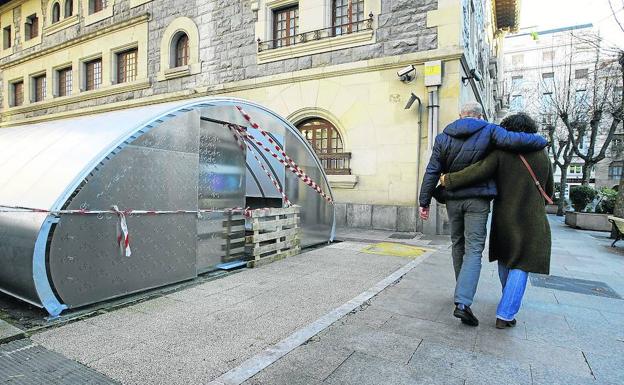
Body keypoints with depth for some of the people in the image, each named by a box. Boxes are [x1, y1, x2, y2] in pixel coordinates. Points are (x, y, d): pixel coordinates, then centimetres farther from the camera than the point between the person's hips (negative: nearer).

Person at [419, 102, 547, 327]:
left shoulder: (443, 137, 6)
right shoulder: (488, 131, -1)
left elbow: (432, 172, 1)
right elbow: (515, 140, -17)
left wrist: (424, 201, 1)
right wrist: (542, 141, 5)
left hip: (452, 199, 3)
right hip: (478, 199, -3)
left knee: (458, 245, 17)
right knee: (474, 249, -3)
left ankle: (462, 294, 31)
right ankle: (463, 302, -15)